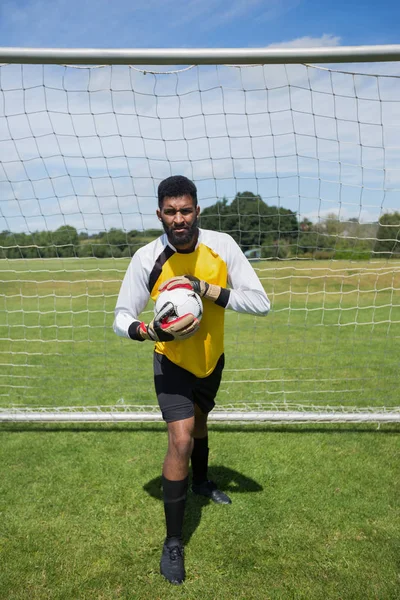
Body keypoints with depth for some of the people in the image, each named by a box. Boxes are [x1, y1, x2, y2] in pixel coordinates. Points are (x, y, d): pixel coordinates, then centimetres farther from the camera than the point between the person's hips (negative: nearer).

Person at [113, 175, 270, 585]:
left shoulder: (222, 246, -20)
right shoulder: (147, 258, -23)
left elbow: (261, 303, -22)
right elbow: (121, 319, -15)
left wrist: (206, 289, -33)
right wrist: (150, 330, -37)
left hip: (212, 358, 3)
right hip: (172, 362, -3)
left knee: (199, 422, 26)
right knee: (181, 440, -15)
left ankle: (200, 481, 58)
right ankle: (173, 542, 7)